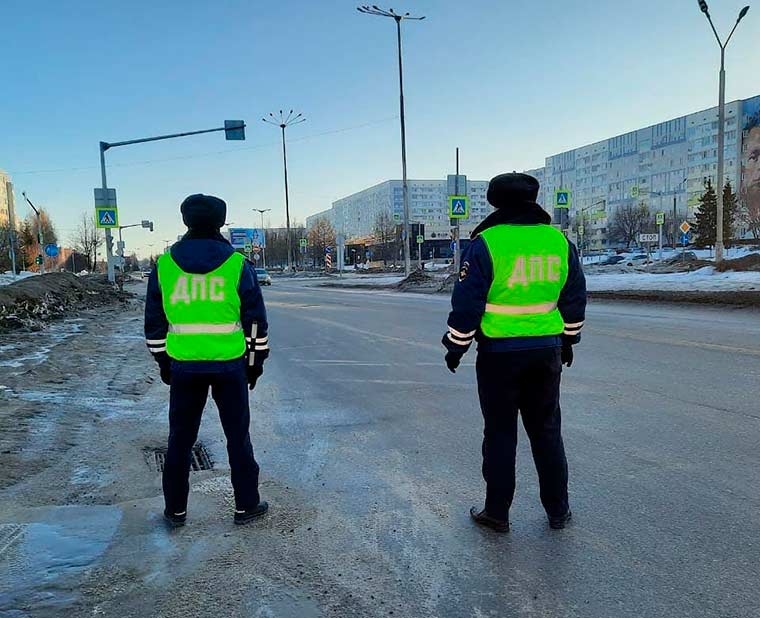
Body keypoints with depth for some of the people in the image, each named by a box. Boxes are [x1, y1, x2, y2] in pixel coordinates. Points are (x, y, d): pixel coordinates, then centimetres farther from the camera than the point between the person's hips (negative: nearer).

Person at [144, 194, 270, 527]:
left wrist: (162, 361, 16)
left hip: (184, 365, 2)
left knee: (180, 439, 14)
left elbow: (154, 321, 7)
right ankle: (246, 505, 19)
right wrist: (256, 361, 9)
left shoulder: (164, 265, 2)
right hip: (229, 364, -1)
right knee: (238, 436, 10)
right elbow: (255, 319, -1)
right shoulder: (238, 265, -4)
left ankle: (175, 510, 23)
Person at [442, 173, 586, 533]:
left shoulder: (485, 244, -11)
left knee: (500, 433, 8)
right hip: (547, 351, 4)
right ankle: (558, 510, 25)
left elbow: (467, 303, -10)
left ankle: (497, 512, 18)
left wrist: (456, 347, 1)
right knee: (547, 431, 16)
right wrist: (568, 340, 24)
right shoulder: (560, 241, 4)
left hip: (500, 354, -4)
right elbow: (574, 298, 12)